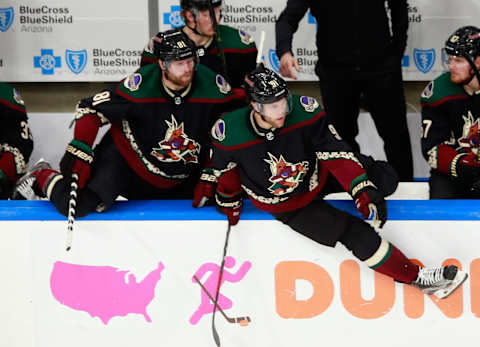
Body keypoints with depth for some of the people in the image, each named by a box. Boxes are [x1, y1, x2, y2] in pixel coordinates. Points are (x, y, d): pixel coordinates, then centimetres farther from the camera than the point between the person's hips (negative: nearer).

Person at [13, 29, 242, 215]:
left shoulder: (213, 87, -16)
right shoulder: (141, 85, -25)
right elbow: (91, 109, -17)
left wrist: (209, 177, -7)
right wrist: (79, 155, -24)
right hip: (125, 158, -5)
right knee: (77, 206, -22)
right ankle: (43, 178, 15)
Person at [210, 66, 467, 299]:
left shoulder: (304, 111, -27)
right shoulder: (229, 132, -26)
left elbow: (335, 152, -24)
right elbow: (226, 168, -5)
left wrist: (363, 189, -30)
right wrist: (229, 201, 8)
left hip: (318, 178, 3)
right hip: (287, 207, -3)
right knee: (353, 233, -18)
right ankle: (415, 277, -8)